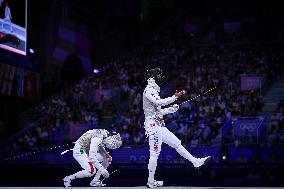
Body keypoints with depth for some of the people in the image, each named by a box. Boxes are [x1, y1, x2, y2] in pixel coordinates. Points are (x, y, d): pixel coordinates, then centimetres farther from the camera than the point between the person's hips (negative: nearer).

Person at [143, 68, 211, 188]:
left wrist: (172, 109, 13)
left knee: (177, 143, 11)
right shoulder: (148, 90, -8)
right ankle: (151, 182, 0)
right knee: (155, 153, -6)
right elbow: (159, 102, -25)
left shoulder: (153, 91, 20)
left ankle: (196, 162, 17)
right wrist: (175, 97, -25)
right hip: (153, 125, -10)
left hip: (159, 125, 10)